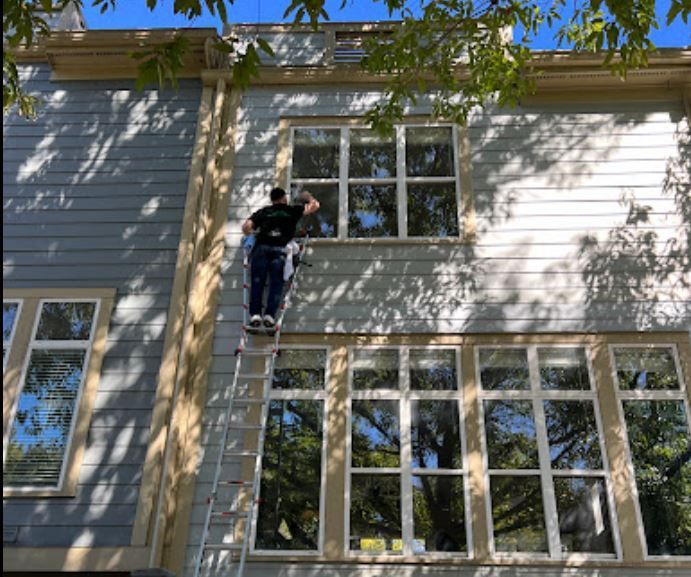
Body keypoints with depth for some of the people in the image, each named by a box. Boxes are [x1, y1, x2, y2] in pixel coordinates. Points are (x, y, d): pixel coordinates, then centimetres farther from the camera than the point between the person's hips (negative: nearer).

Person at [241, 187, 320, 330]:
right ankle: (270, 314, -21)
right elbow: (315, 205, 30)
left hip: (261, 248, 1)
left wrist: (252, 234, 35)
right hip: (280, 249, -1)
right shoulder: (292, 210, 22)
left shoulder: (263, 212, 24)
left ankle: (255, 313, -17)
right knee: (276, 283, -7)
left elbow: (246, 226, 13)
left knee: (257, 282, -4)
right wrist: (309, 198, 51)